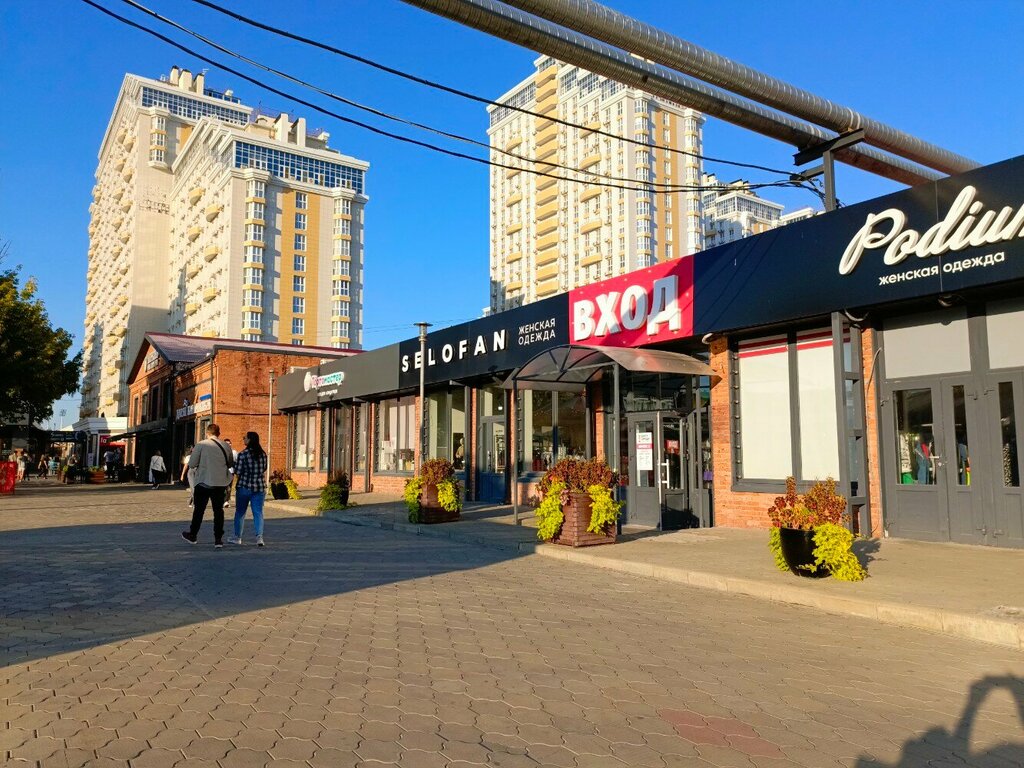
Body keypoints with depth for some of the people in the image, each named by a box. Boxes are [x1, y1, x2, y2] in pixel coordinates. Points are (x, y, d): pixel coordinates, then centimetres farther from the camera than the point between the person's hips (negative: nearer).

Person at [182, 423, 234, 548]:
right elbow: (230, 464, 11)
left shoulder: (201, 445, -8)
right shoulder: (226, 447, 1)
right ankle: (218, 539, 7)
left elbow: (192, 464, -8)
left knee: (199, 510, 13)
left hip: (203, 482, -2)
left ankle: (193, 535, 28)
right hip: (220, 483, 2)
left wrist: (201, 463, 12)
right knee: (218, 511, 8)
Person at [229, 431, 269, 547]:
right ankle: (259, 537, -11)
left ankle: (237, 538, 24)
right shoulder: (263, 454, 4)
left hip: (244, 486, -3)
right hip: (259, 487, 3)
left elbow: (238, 472, -10)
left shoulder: (243, 454, -12)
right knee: (258, 512, 3)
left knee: (240, 512, 13)